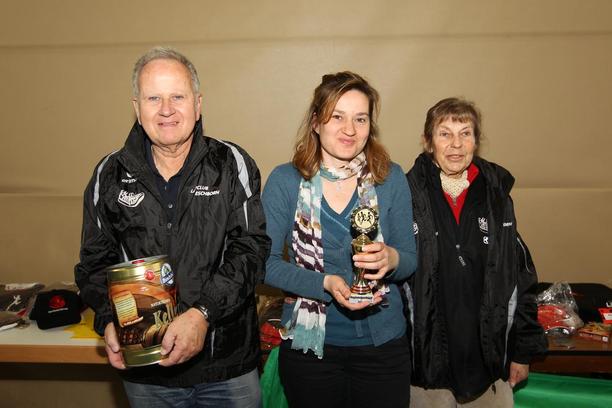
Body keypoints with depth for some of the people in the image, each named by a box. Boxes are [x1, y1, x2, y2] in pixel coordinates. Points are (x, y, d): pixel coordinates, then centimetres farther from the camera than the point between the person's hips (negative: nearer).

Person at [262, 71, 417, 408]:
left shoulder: (391, 178, -3)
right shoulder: (285, 180, -7)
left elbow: (411, 259, 0)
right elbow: (266, 261, -7)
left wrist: (391, 259, -23)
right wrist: (326, 284, -22)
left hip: (383, 343, 1)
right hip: (307, 343, -1)